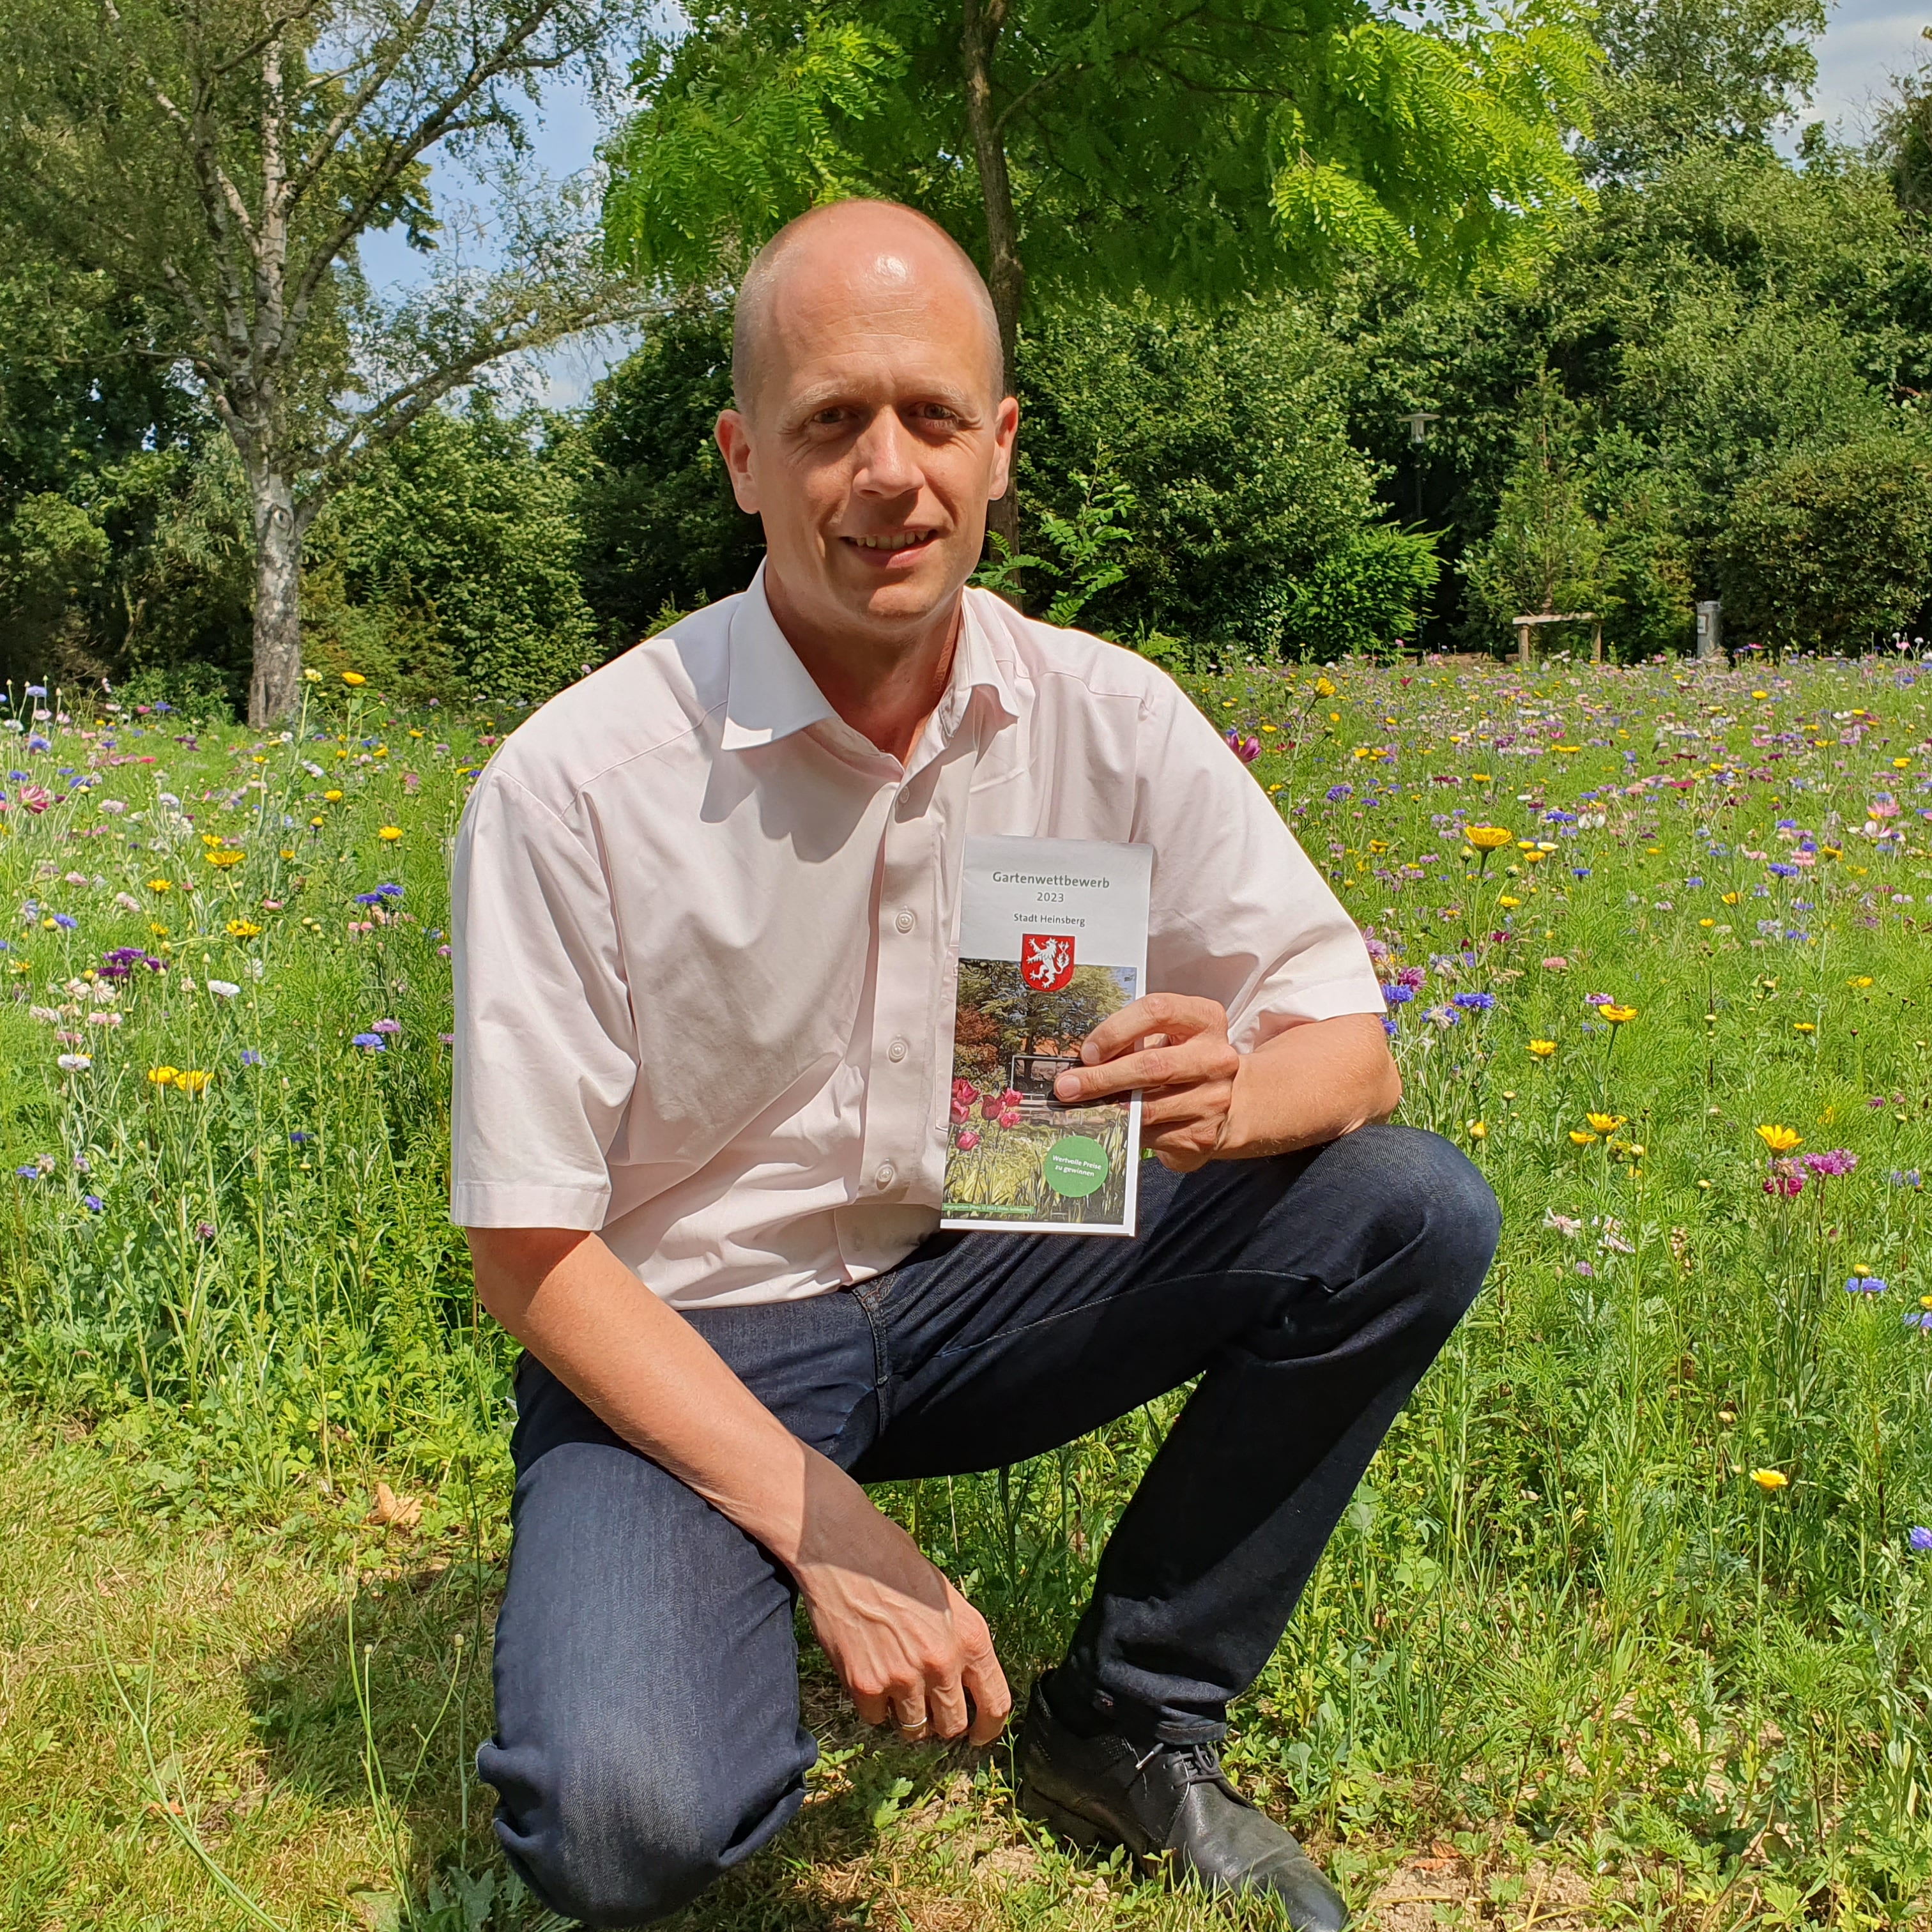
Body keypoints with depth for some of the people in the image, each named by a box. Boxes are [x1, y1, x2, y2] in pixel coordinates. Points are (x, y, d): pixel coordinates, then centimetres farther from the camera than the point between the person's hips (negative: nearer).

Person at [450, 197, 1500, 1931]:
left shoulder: (1109, 720, -8)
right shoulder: (575, 784, -19)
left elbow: (1354, 1040, -5)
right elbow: (532, 1254, -15)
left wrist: (1231, 1097, -30)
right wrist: (824, 1528, -22)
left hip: (979, 1286, 5)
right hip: (690, 1347, -4)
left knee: (1417, 1211, -14)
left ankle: (1128, 1723, 3)